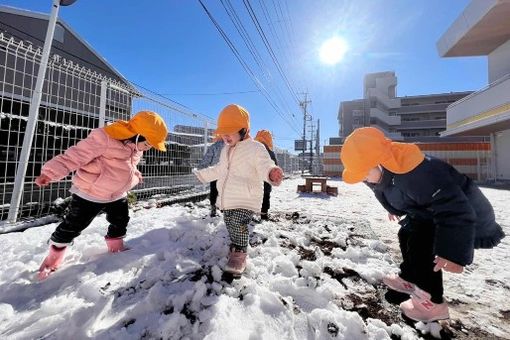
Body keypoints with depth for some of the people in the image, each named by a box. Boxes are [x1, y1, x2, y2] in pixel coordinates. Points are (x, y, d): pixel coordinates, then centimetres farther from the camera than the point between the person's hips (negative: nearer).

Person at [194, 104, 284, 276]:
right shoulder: (226, 150, 12)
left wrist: (272, 173, -50)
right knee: (230, 224, 18)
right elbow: (219, 170, 25)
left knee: (238, 224, -17)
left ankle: (239, 256, 2)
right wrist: (202, 174, 30)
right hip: (227, 198, 8)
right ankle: (235, 248, 39)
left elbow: (265, 166, -27)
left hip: (246, 199, -8)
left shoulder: (255, 148, -14)